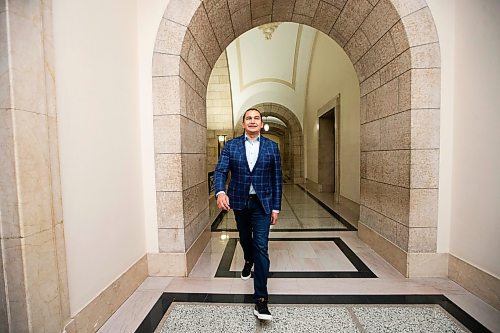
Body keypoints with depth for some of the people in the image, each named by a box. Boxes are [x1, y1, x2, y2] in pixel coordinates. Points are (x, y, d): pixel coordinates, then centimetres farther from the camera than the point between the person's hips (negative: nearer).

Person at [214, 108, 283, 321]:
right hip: (239, 201, 2)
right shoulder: (231, 145, -1)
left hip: (262, 203, -1)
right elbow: (220, 171, -9)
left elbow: (277, 179, 0)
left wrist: (276, 207, -1)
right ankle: (248, 261, 56)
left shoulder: (272, 147, -1)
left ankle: (261, 300, 8)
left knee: (261, 247, -5)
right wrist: (220, 192, -30)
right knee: (245, 239, 23)